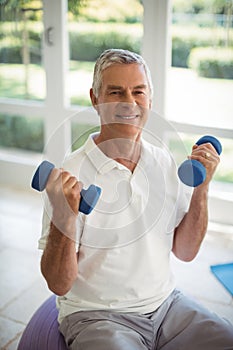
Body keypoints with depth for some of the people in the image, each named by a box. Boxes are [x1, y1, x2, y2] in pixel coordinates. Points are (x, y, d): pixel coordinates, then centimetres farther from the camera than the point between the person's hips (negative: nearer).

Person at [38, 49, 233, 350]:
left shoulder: (164, 163, 2)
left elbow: (185, 252, 5)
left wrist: (201, 188, -6)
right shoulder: (71, 175, -15)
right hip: (97, 314, -4)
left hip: (166, 303, 5)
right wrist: (63, 217, -30)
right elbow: (59, 285, -14)